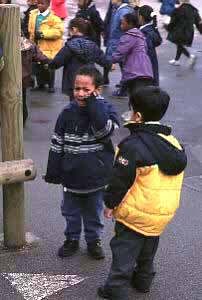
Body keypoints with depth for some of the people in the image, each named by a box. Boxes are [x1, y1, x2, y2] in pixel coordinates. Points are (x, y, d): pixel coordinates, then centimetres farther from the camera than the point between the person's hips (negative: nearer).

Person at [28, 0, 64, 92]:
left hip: (49, 46, -5)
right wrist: (32, 41, 6)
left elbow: (59, 31, -20)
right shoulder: (33, 14, 7)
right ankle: (40, 84, 22)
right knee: (38, 66, 8)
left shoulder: (53, 17, -12)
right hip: (37, 45, 5)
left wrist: (43, 34, -23)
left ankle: (51, 85, 18)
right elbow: (31, 29, 17)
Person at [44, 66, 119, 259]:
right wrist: (53, 172, 2)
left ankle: (93, 241, 33)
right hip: (71, 176, 2)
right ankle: (72, 239, 36)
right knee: (71, 212, 17)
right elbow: (57, 144, 1)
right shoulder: (68, 113, -5)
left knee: (94, 213, 15)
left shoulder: (104, 110, -11)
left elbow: (104, 129, -34)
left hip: (95, 176, -2)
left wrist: (93, 103, -29)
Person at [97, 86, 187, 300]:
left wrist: (110, 203, -6)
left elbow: (120, 180, -19)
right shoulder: (173, 143, 3)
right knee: (148, 249, 24)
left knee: (124, 250, 3)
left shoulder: (133, 145, -20)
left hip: (135, 213, -7)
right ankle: (143, 280, 39)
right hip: (163, 213, 7)